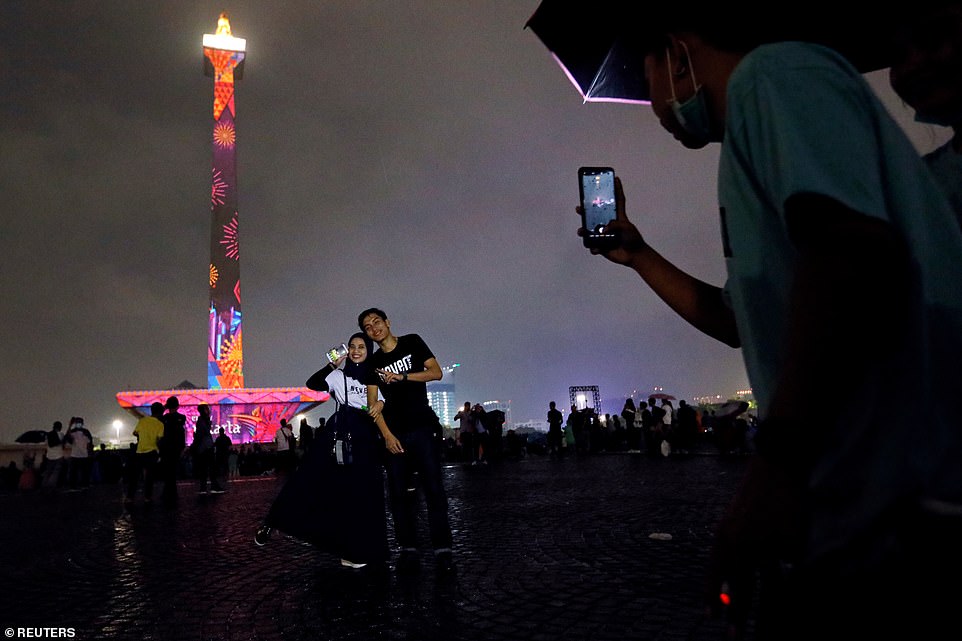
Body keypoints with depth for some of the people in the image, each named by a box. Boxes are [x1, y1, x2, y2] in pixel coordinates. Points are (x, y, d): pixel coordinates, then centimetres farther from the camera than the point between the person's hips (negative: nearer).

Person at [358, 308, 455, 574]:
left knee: (433, 488, -7)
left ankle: (442, 550, -4)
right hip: (394, 432, 3)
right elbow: (372, 403, 2)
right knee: (399, 492, 2)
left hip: (423, 427, -3)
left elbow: (436, 372, -4)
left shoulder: (412, 342, 4)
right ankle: (408, 550, 9)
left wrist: (402, 377, -15)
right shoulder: (373, 363, 9)